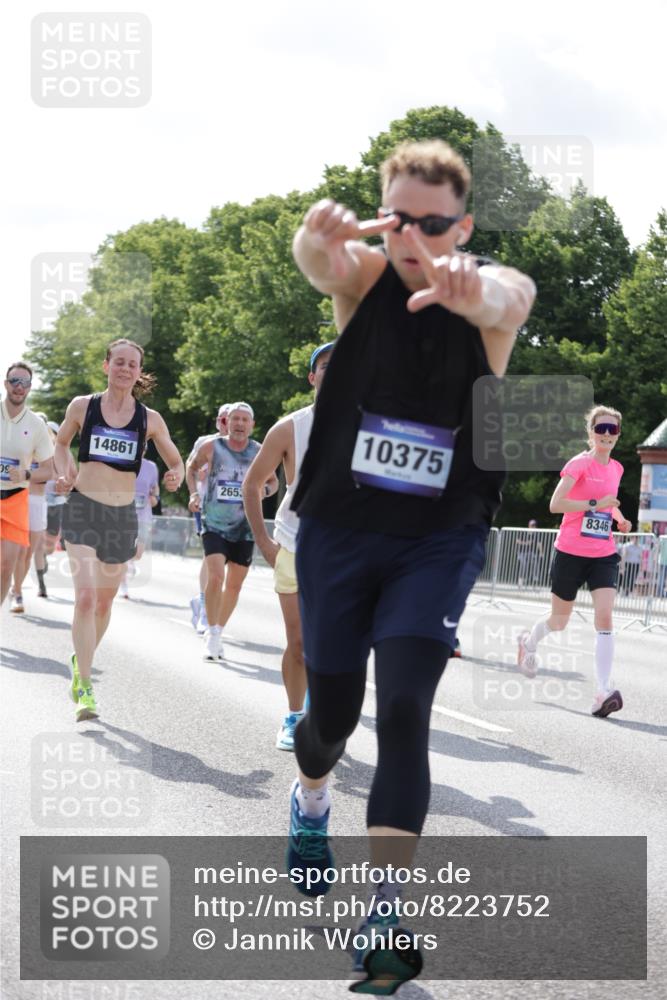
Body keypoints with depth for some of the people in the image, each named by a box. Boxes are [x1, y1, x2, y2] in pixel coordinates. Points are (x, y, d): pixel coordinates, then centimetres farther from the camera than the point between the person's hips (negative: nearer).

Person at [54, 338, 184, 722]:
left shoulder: (149, 419, 2)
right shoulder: (82, 406, 0)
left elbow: (176, 462, 11)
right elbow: (62, 442, 18)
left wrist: (176, 478, -11)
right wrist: (64, 472, 0)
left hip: (122, 516, 2)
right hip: (83, 509, -2)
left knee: (104, 601, 13)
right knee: (85, 596, -17)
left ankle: (81, 660, 39)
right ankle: (85, 688, -14)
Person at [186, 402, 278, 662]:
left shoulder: (260, 453, -3)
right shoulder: (211, 448, -6)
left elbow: (273, 481, 13)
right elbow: (191, 467, 14)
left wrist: (264, 490, -10)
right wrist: (193, 493, 0)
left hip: (243, 528, 3)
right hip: (214, 524, -2)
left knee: (234, 585, 9)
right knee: (216, 575, -21)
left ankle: (217, 634, 28)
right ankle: (212, 633, -9)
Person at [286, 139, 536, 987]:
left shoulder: (488, 296, -14)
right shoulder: (363, 275, -10)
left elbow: (513, 296, -40)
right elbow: (318, 262, -35)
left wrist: (476, 290, -66)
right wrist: (318, 238, -61)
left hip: (440, 542, -1)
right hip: (338, 531, 2)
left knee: (404, 709, -17)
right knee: (331, 710, 13)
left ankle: (387, 901, -12)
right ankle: (310, 803, 46)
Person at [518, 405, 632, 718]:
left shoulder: (616, 468, 9)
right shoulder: (579, 464, -11)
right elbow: (555, 504, -21)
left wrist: (619, 517, 10)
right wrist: (594, 504, -25)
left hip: (603, 555, 4)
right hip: (571, 552, -4)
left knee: (604, 616, -16)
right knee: (559, 622, 11)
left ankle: (603, 692, -18)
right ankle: (529, 640, 47)